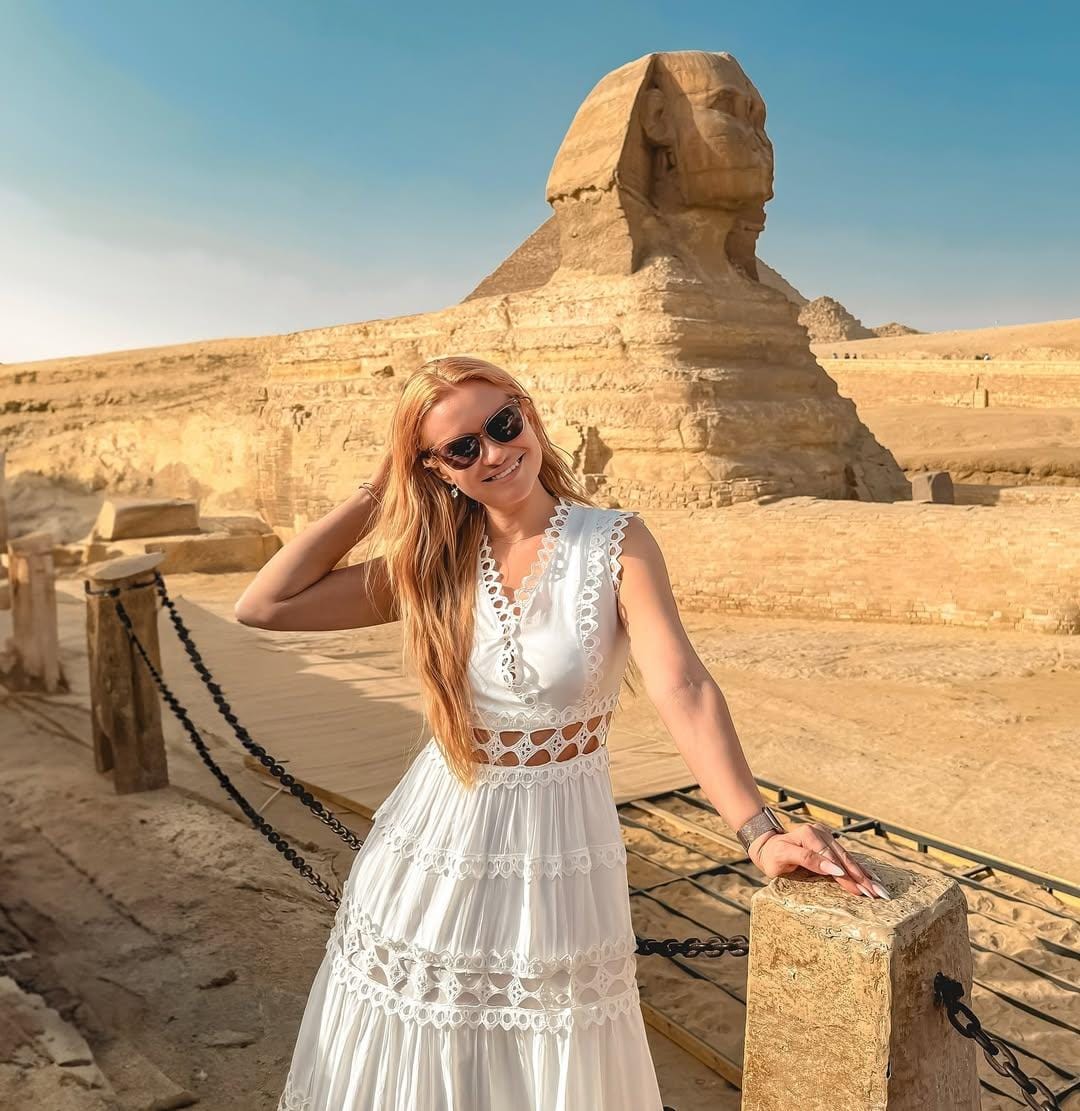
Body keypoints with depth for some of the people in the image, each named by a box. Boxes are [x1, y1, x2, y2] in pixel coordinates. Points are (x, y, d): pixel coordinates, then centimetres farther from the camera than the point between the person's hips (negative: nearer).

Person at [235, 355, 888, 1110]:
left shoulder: (615, 545, -11)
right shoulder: (434, 565, -3)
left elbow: (683, 689, -23)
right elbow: (263, 607, -8)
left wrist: (759, 833, -35)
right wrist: (376, 496, -7)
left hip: (560, 856, -2)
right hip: (432, 850, 3)